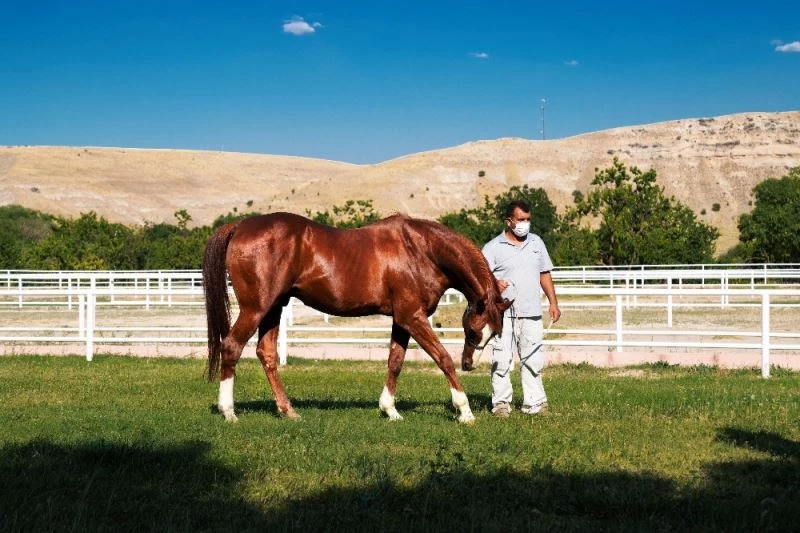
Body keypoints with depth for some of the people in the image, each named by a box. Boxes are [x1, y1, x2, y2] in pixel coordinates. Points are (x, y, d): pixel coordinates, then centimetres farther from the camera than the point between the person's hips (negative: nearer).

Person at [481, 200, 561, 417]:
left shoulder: (536, 243, 13)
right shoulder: (494, 247, 0)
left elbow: (545, 275, 18)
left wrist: (553, 303, 13)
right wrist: (494, 283, -29)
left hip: (531, 313, 4)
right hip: (504, 313, -4)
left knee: (533, 359, 6)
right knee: (502, 359, -4)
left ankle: (534, 402, 12)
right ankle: (501, 403, 3)